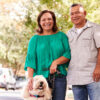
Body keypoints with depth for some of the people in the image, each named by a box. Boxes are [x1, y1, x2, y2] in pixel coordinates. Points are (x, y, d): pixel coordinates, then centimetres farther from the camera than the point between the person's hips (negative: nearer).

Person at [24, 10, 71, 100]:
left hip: (59, 77, 1)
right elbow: (30, 59, 2)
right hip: (41, 78, 0)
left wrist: (56, 62, -13)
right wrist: (30, 77, -12)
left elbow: (68, 53, 3)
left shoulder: (61, 36, 12)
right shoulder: (35, 39, 10)